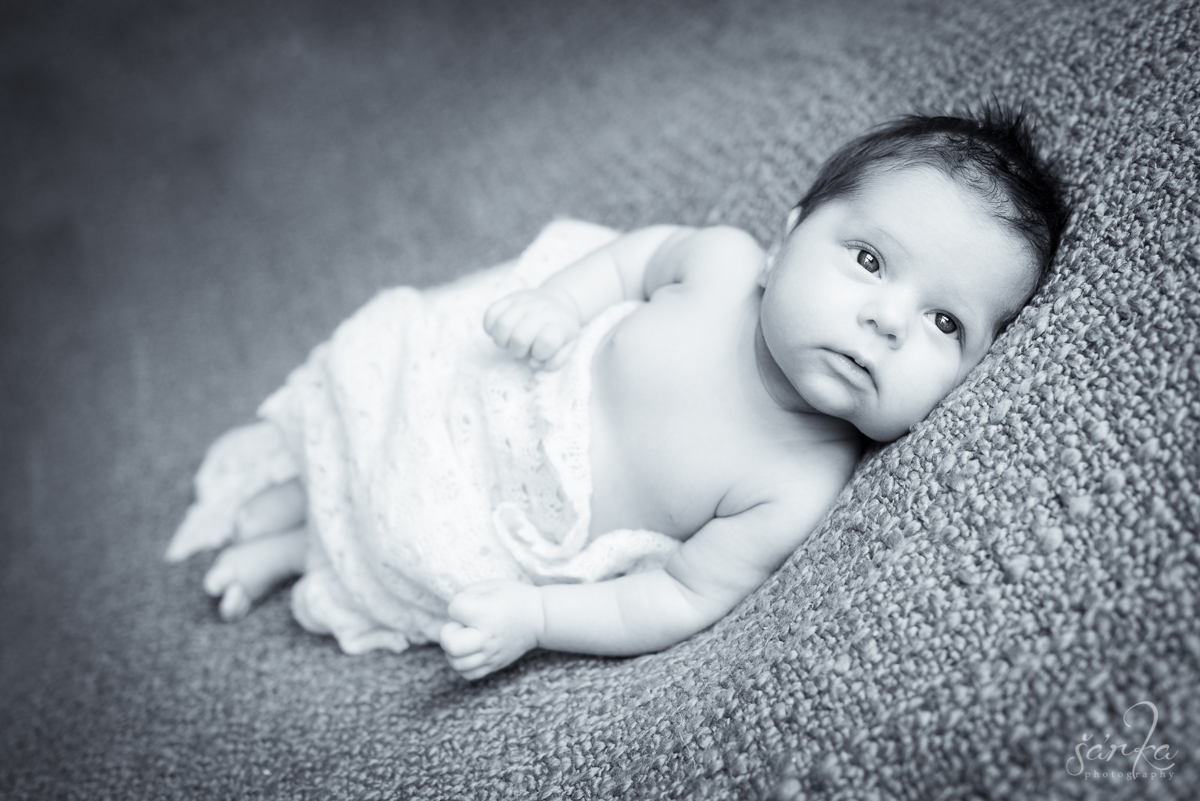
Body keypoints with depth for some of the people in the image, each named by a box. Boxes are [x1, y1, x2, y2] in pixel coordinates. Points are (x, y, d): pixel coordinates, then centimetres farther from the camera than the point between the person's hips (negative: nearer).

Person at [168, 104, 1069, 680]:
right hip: (497, 389, 2)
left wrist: (530, 617, -29)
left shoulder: (797, 494, -33)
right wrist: (553, 301, -19)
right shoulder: (724, 263, -29)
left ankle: (297, 546, 39)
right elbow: (645, 252, -5)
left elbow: (677, 601, -23)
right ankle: (289, 479, 42)